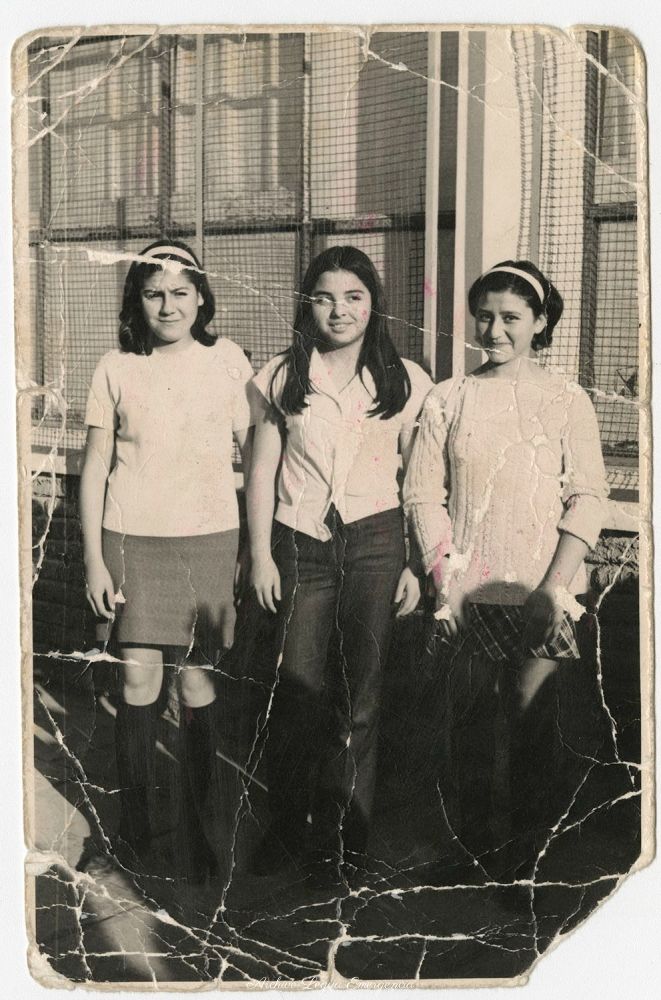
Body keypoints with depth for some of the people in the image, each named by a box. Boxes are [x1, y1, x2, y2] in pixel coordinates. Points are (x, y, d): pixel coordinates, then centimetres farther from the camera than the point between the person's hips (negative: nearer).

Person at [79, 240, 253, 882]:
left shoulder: (226, 361, 2)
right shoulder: (116, 370, 2)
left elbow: (256, 453, 6)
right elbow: (94, 468, 4)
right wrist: (93, 560, 0)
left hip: (208, 539, 0)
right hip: (132, 540, 0)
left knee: (198, 684, 3)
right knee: (138, 682, 1)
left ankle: (196, 830, 18)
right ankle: (133, 823, 19)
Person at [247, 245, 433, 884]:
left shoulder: (405, 380, 6)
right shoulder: (281, 377, 7)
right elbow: (262, 472, 7)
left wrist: (416, 564, 2)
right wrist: (260, 555, 1)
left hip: (375, 543, 0)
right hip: (300, 544, 0)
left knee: (358, 694, 2)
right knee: (299, 688, 1)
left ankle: (342, 838, 16)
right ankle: (285, 828, 20)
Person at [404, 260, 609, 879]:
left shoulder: (567, 401, 3)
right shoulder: (448, 400, 5)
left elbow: (587, 498, -1)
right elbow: (423, 494, 4)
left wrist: (554, 588, -10)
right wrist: (444, 580, -5)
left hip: (540, 595, -1)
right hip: (469, 594, 1)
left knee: (534, 723, 1)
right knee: (468, 723, 5)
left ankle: (527, 857, 17)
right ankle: (473, 849, 22)